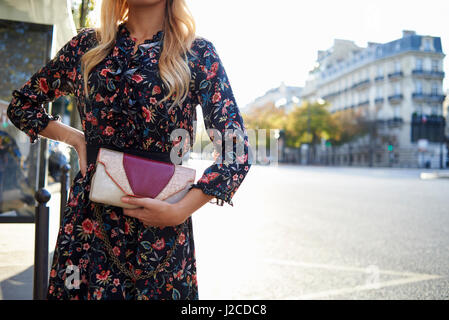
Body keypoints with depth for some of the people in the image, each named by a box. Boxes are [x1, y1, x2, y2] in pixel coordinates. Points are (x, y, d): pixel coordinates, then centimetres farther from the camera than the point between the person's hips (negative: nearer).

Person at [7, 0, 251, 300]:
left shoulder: (197, 53, -3)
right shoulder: (88, 45, 6)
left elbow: (237, 152, -8)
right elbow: (21, 105, 17)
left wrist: (178, 211, -15)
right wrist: (75, 137, 1)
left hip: (161, 228, -2)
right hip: (89, 216, 2)